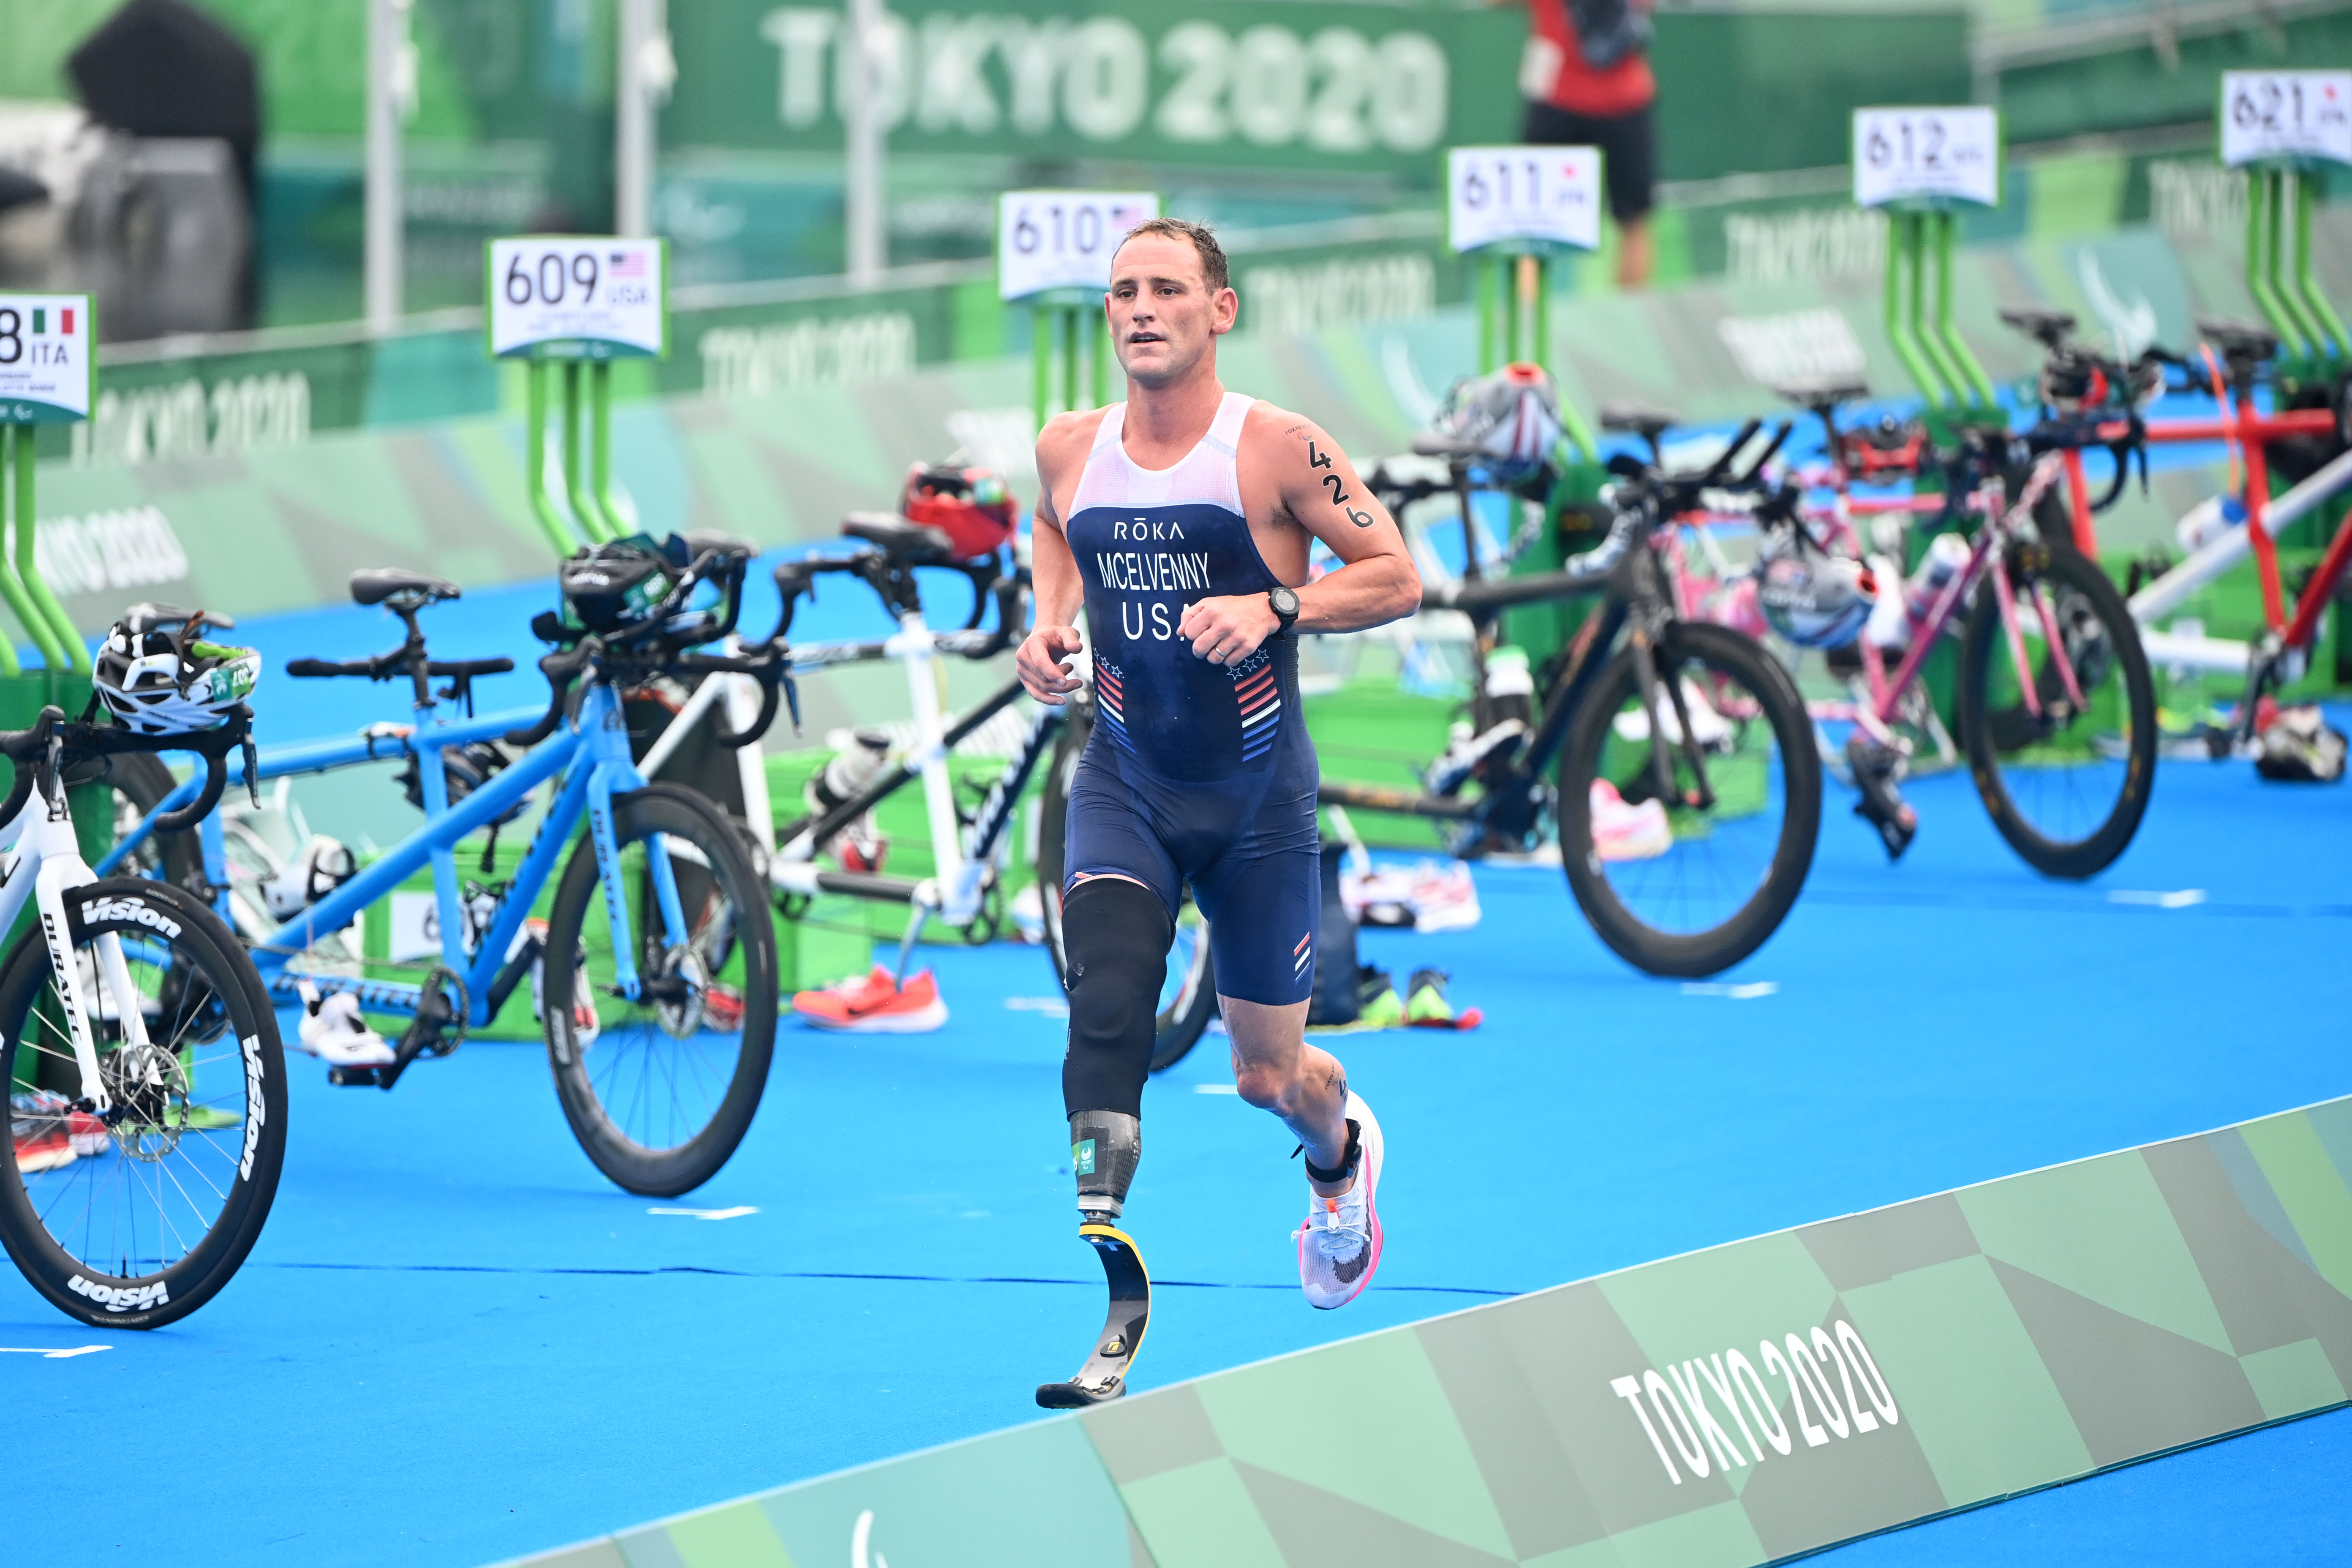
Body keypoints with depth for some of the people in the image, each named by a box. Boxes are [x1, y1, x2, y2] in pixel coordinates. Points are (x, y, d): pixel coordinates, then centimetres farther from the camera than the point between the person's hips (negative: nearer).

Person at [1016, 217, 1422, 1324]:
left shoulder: (1276, 447, -13)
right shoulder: (1070, 450, -1)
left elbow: (1397, 576, -10)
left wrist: (1274, 608, -24)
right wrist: (1050, 618, 4)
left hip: (1255, 795, -2)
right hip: (1125, 778, 2)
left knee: (1268, 1074, 10)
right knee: (1107, 985, -27)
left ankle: (1339, 1151, 47)